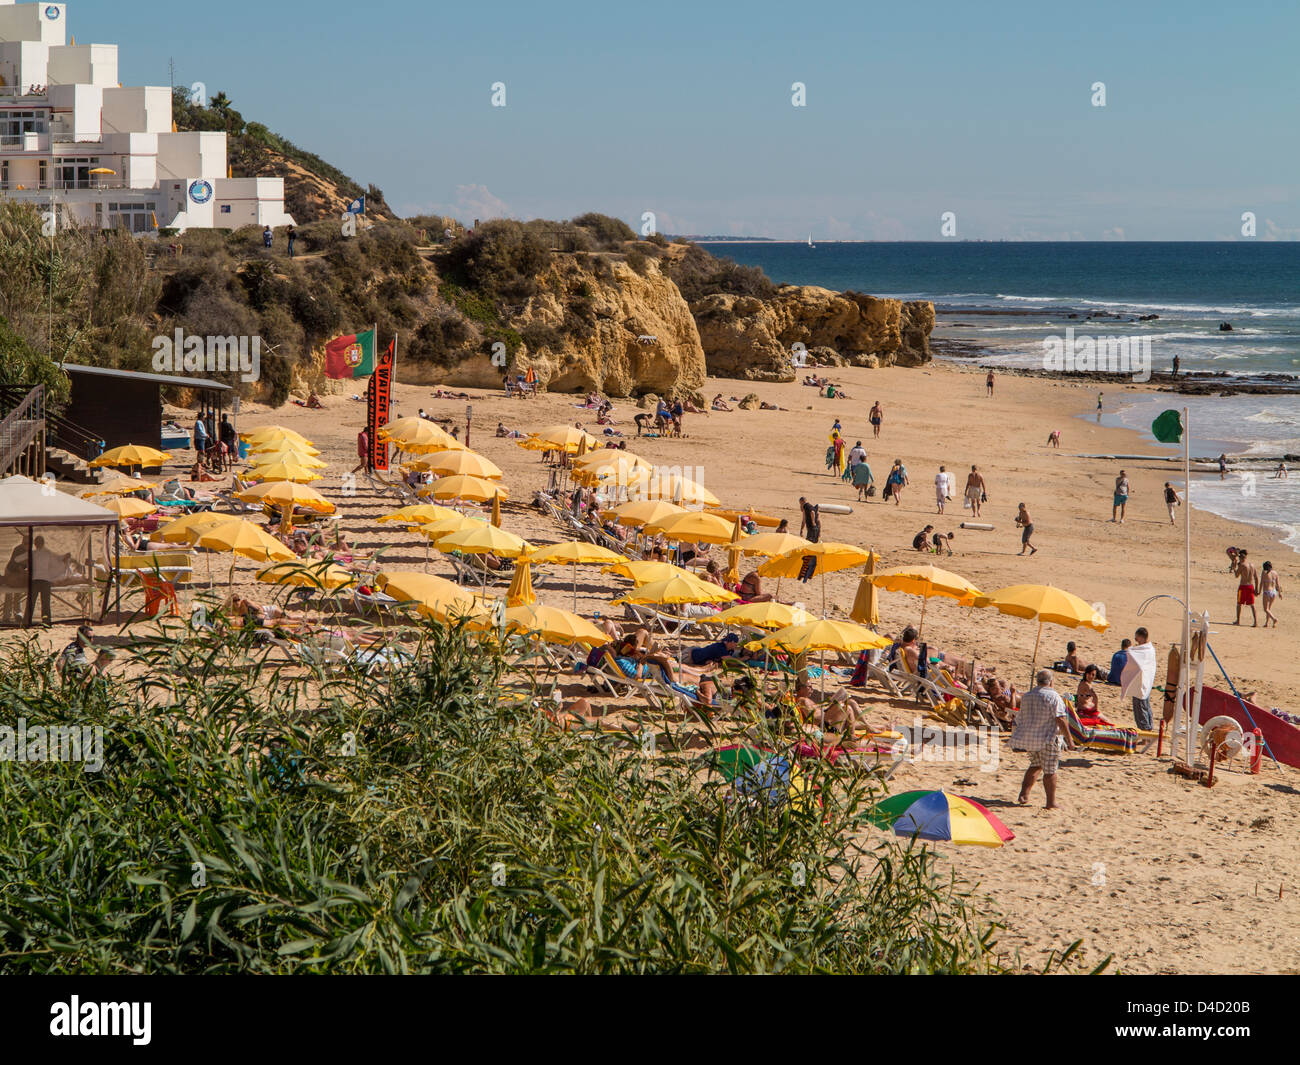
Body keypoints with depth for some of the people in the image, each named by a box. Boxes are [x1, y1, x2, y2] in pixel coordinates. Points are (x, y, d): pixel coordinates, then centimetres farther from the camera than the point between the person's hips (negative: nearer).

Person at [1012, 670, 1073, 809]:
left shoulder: (1026, 696, 8)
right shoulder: (1053, 697, -12)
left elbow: (1020, 718, 19)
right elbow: (1060, 720, -18)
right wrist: (1069, 740, -14)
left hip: (1028, 738, 6)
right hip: (1047, 739, -6)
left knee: (1036, 765, 21)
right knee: (1050, 771, 3)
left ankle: (1023, 794, 12)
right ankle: (1051, 802, 7)